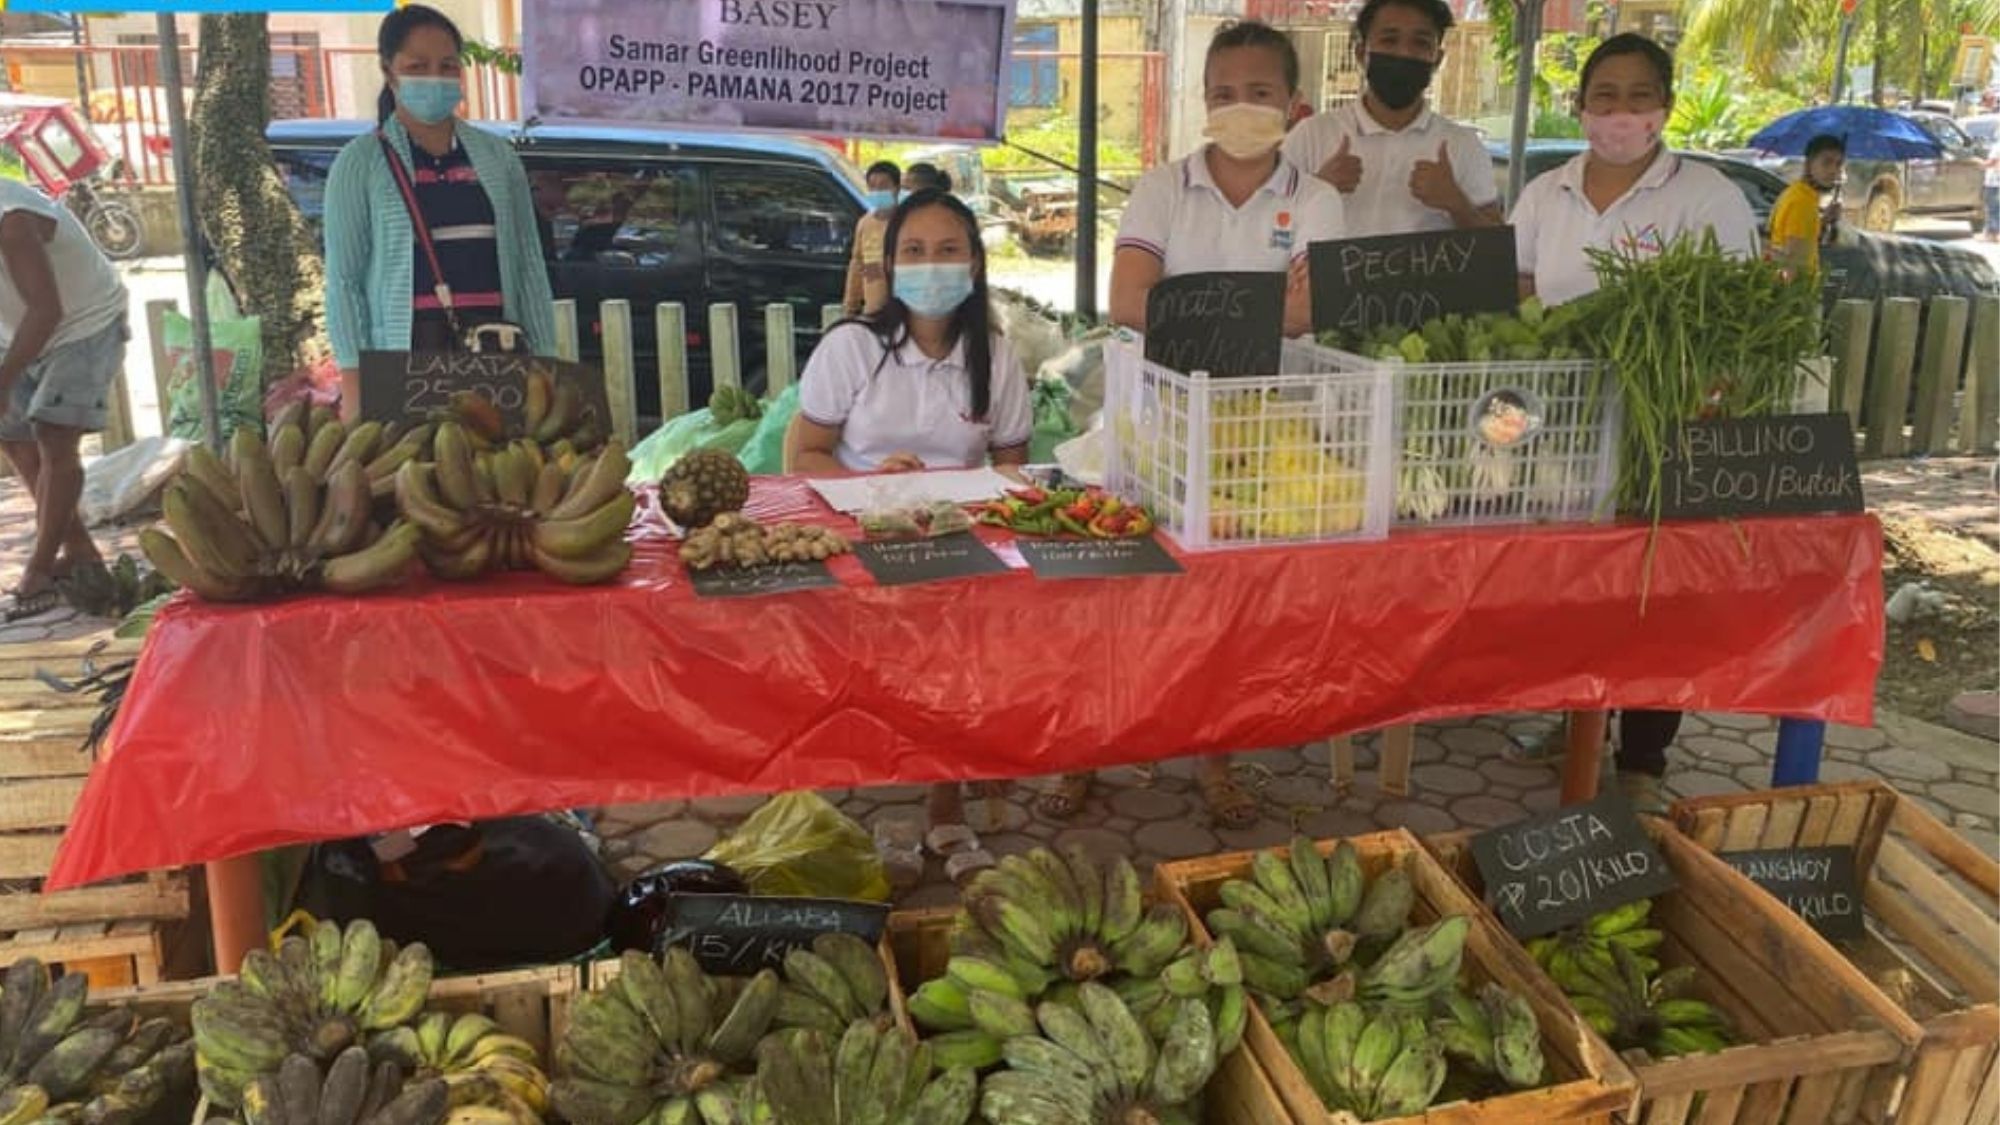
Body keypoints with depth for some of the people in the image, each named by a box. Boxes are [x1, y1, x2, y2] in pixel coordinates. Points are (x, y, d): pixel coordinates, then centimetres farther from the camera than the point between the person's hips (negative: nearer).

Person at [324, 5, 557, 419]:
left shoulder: (498, 157, 13)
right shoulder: (361, 162, 4)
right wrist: (352, 381, -7)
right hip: (404, 358, -2)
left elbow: (529, 266, 13)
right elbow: (344, 279, 2)